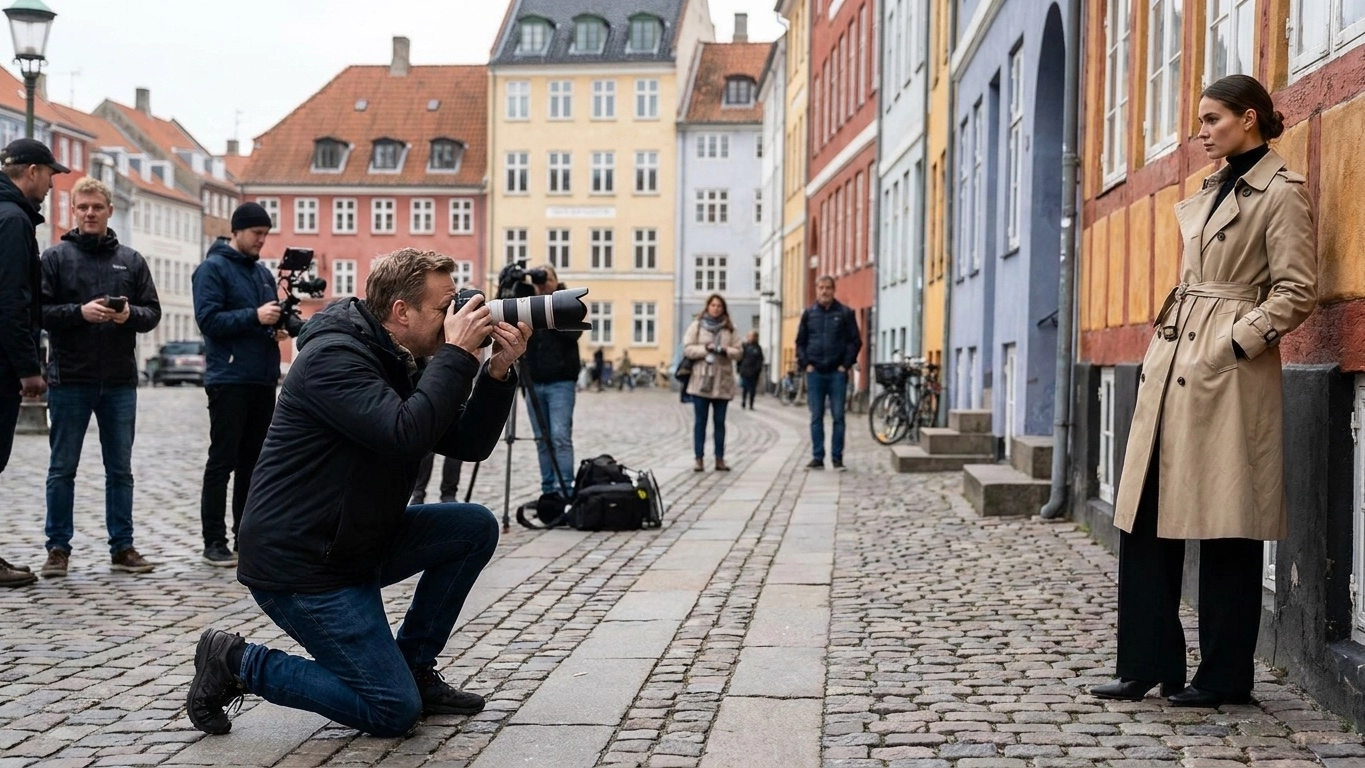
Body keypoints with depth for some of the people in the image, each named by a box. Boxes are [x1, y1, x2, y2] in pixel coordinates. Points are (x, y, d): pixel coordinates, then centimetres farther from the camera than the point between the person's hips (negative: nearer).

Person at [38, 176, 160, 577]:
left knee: (120, 469, 9)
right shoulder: (55, 258, 2)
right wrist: (80, 312, -19)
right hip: (70, 380, -2)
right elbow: (38, 311, -5)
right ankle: (58, 548, 14)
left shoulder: (131, 260, 9)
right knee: (62, 469, 5)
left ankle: (122, 547, 16)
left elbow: (153, 313, 8)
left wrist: (130, 314, -13)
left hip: (120, 381, 2)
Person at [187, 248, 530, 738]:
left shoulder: (397, 365, 10)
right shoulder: (334, 357, -20)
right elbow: (407, 436, -34)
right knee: (394, 711, -10)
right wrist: (458, 353, -25)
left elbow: (467, 445, 7)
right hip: (298, 564, -10)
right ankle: (236, 664, 2)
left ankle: (414, 669, 12)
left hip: (356, 544, 10)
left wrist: (498, 372, -7)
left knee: (475, 527, 2)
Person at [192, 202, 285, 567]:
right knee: (223, 462, -4)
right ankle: (214, 542, 1)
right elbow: (208, 319, -14)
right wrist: (255, 317, -23)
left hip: (263, 379, 7)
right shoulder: (213, 268, -4)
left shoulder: (264, 273, 17)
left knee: (254, 461, 10)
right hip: (229, 380, -7)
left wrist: (279, 328, 0)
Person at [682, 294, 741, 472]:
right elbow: (687, 349, -2)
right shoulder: (696, 326, 5)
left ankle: (720, 459, 11)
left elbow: (738, 351, 6)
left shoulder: (729, 329, 10)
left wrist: (725, 350, -13)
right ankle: (699, 459, 3)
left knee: (720, 421, 6)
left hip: (722, 381, 2)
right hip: (701, 380, -2)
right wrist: (706, 349, -15)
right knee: (700, 421, 0)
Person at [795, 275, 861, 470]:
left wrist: (846, 365, -6)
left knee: (838, 416, 0)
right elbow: (800, 342, 12)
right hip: (815, 372, 2)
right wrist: (805, 364, 0)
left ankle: (837, 457, 5)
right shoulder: (809, 313, 9)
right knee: (816, 417, 3)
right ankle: (817, 457, 7)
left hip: (837, 373, -2)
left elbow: (855, 341, 2)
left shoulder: (845, 313, 2)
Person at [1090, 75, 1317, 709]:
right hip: (1172, 364, 8)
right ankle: (1148, 663, 14)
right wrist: (1163, 346, 13)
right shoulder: (1207, 194, 19)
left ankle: (1225, 677, 9)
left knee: (1224, 526, -2)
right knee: (1145, 517, 6)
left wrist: (1236, 342, -16)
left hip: (1228, 375, -8)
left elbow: (1296, 293, -11)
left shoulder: (1280, 192, -5)